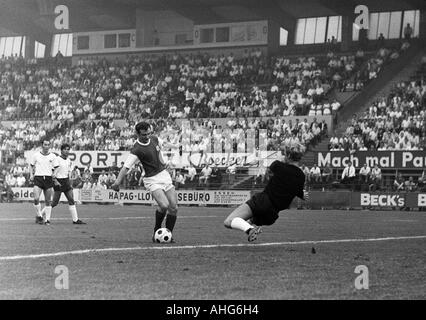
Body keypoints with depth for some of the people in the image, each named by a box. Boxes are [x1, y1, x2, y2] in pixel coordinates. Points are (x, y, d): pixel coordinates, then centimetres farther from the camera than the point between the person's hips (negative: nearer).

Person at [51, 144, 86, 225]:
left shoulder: (69, 161, 12)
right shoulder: (57, 159, -10)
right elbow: (54, 172, -14)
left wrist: (70, 184, 17)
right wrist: (55, 181, -23)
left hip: (66, 181, 7)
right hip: (58, 182, -7)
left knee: (71, 200, -1)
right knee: (55, 202, -4)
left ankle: (75, 219, 0)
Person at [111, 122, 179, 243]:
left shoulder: (154, 139, 0)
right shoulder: (136, 150, -19)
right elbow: (126, 167, -25)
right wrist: (117, 181, -36)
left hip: (164, 174, 6)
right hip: (152, 180, -6)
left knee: (173, 207, -1)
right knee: (164, 205, -24)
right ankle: (157, 230, 1)